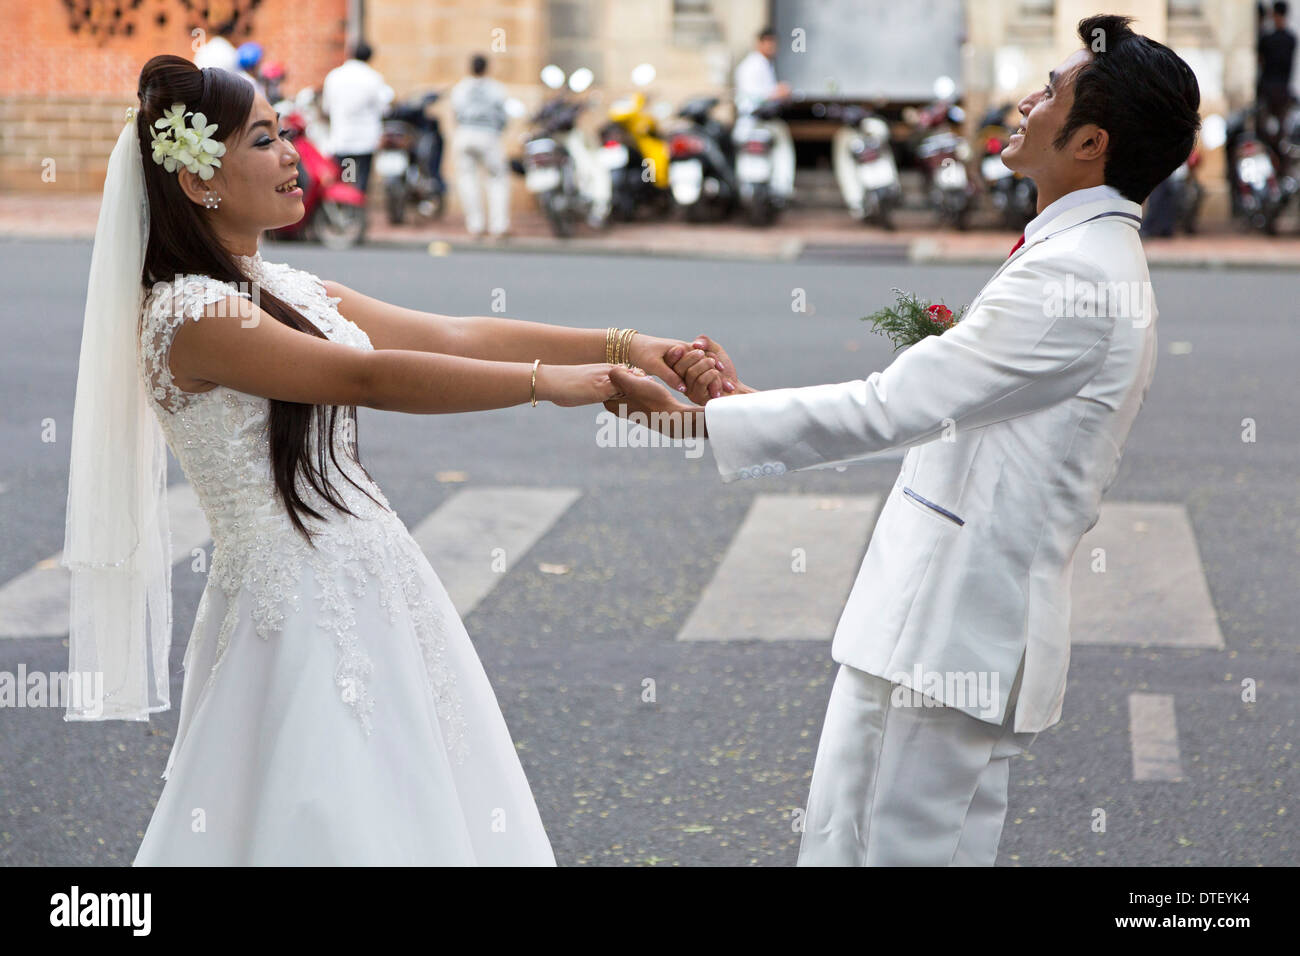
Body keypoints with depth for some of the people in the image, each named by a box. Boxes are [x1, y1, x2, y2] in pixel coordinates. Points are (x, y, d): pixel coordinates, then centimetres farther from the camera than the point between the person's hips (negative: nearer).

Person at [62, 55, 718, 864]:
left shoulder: (287, 291, 12)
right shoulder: (188, 313, -15)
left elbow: (454, 335, 8)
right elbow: (367, 378, -24)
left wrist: (623, 347, 0)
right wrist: (548, 382, -23)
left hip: (372, 590, 9)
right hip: (301, 608, -9)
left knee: (420, 815, 12)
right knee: (333, 829, -3)